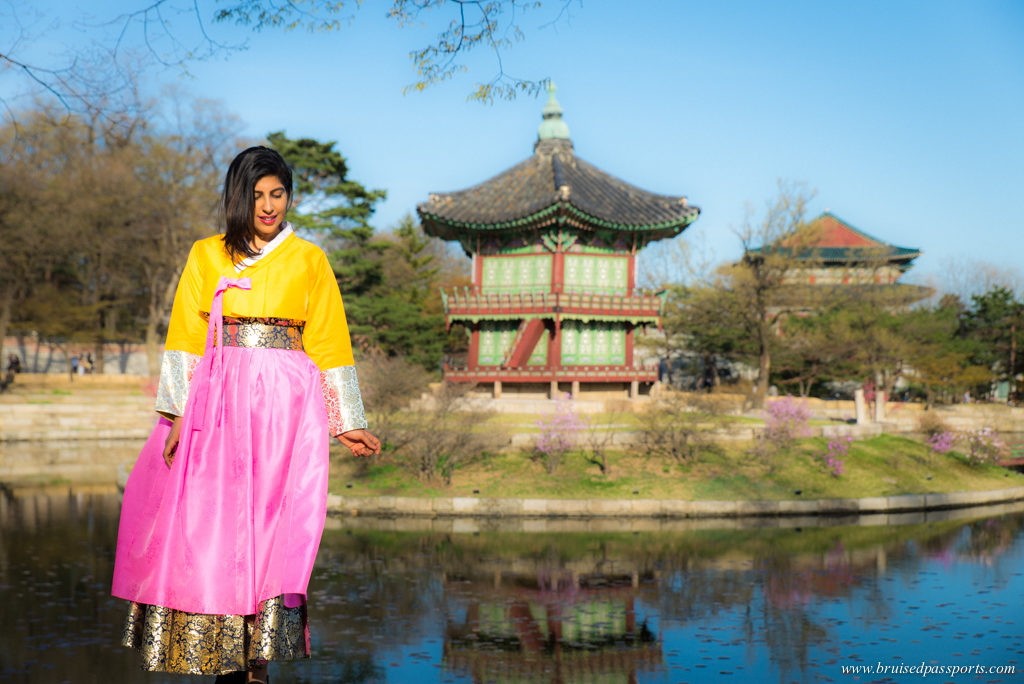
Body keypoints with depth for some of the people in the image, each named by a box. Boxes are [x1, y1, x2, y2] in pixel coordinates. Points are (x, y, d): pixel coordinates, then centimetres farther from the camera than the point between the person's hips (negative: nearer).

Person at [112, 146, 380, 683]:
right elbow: (187, 339, 6)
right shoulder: (206, 256, 12)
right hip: (218, 399, 1)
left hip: (285, 402, -1)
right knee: (213, 522, -4)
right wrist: (178, 414, -6)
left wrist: (347, 424, 5)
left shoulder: (309, 260, 9)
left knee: (272, 522, -8)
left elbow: (328, 344, 9)